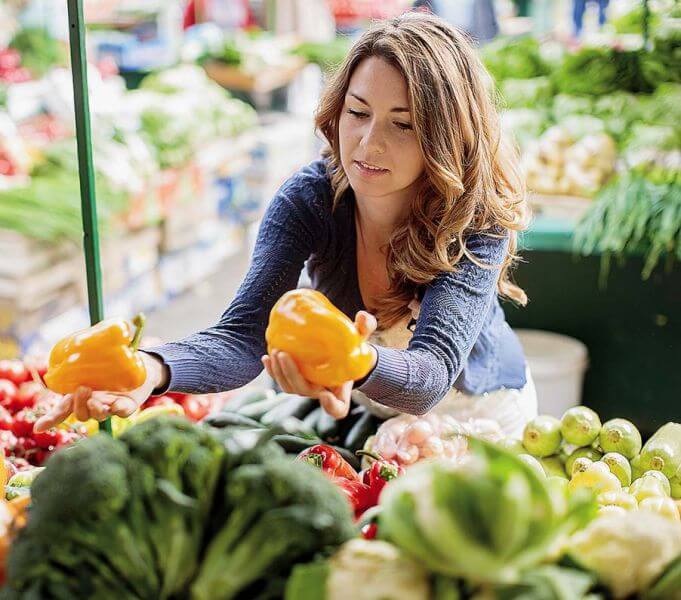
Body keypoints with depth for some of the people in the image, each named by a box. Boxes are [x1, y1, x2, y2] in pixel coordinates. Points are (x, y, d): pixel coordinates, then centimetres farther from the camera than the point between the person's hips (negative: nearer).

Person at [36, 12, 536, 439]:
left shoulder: (480, 219, -26)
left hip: (480, 413, -2)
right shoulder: (308, 197, -19)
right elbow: (243, 336, -29)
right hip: (363, 407, 2)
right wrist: (153, 370, -51)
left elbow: (431, 375, -39)